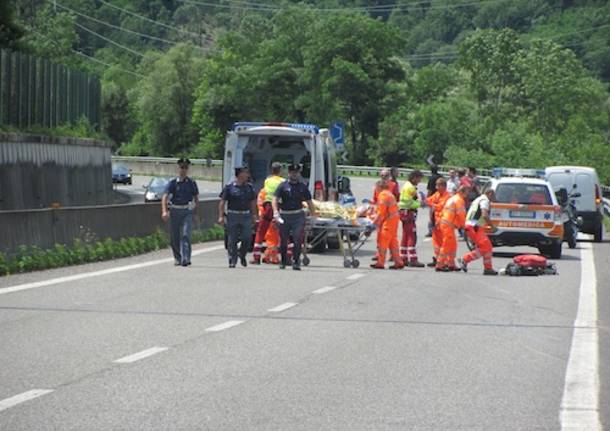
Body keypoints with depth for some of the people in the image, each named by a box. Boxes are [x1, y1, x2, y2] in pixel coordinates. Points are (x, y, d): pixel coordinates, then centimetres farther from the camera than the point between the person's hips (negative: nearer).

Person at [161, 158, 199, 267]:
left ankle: (185, 258, -20)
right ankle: (177, 258, 23)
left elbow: (196, 198, 16)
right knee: (174, 237, 6)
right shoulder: (173, 182, 1)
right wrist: (164, 211, -23)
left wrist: (194, 210, 3)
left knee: (186, 234, -15)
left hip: (187, 211, -1)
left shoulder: (192, 183, 7)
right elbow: (165, 197, -9)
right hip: (175, 211, 1)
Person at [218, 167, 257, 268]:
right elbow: (222, 202, -1)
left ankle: (242, 255, 24)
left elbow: (253, 202, 19)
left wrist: (254, 216, 14)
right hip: (233, 215, -3)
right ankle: (232, 261, 7)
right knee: (232, 240, -1)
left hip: (246, 215, 3)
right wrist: (221, 216, -9)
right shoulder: (229, 187, -1)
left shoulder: (249, 187, 12)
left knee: (246, 239, -2)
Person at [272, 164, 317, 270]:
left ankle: (296, 262, -8)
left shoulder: (302, 187, 10)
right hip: (284, 216, 0)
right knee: (283, 240, 8)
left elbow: (309, 202, 14)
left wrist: (313, 216, 9)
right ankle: (283, 261, 23)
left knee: (298, 239, -11)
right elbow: (275, 200, -5)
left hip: (298, 216, 0)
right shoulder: (283, 186, 3)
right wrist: (276, 212, -20)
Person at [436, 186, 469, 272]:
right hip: (448, 225, -10)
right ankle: (440, 265, -8)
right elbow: (461, 214, -15)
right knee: (447, 245, -8)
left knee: (453, 245, 16)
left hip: (444, 223, 10)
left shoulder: (452, 199, 22)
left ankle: (451, 264, 20)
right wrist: (463, 225, 1)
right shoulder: (459, 200, -9)